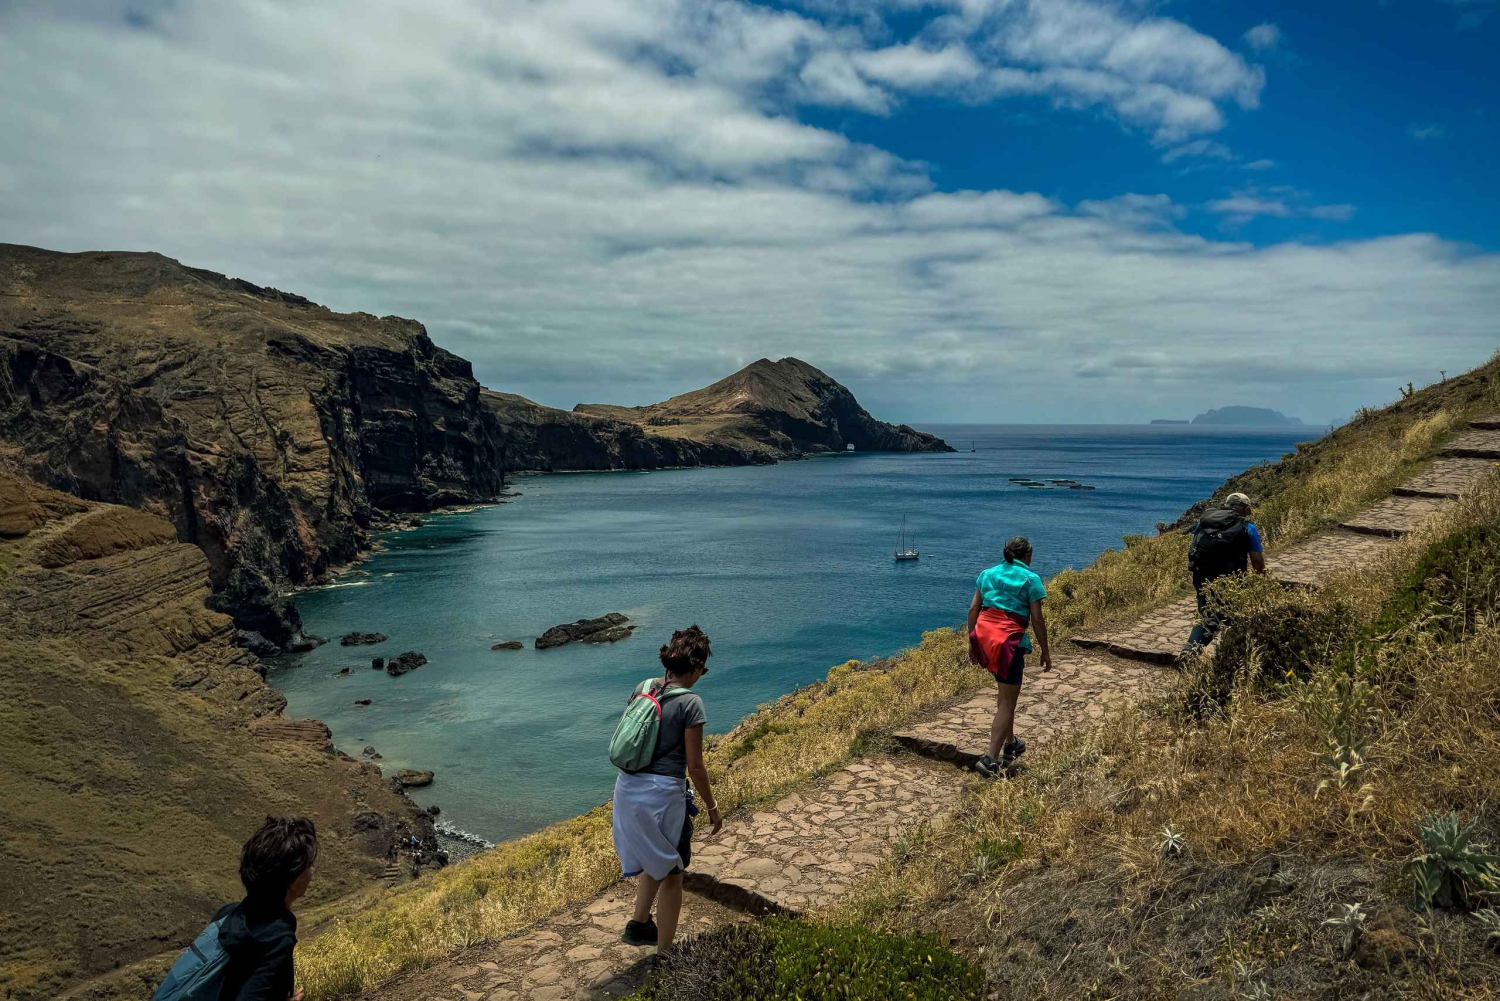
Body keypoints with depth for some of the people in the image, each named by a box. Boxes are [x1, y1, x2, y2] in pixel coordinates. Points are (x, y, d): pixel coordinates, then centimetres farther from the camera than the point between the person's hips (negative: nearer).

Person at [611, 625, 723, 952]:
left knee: (656, 860, 30)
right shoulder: (690, 703, -16)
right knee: (671, 874, 13)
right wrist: (712, 807, -1)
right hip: (663, 794, -6)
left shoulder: (642, 688, 2)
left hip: (627, 787, 7)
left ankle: (638, 924, 36)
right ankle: (663, 953, 23)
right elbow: (695, 765, -13)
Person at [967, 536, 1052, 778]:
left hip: (983, 634, 6)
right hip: (1009, 640, -6)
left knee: (1005, 692, 25)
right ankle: (991, 759, -6)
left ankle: (1010, 743, 36)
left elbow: (973, 609, 9)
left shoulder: (987, 574, 14)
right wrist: (1045, 651, 4)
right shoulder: (1030, 579, 0)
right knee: (1007, 701, 1)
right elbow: (1037, 619, -4)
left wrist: (972, 644, 15)